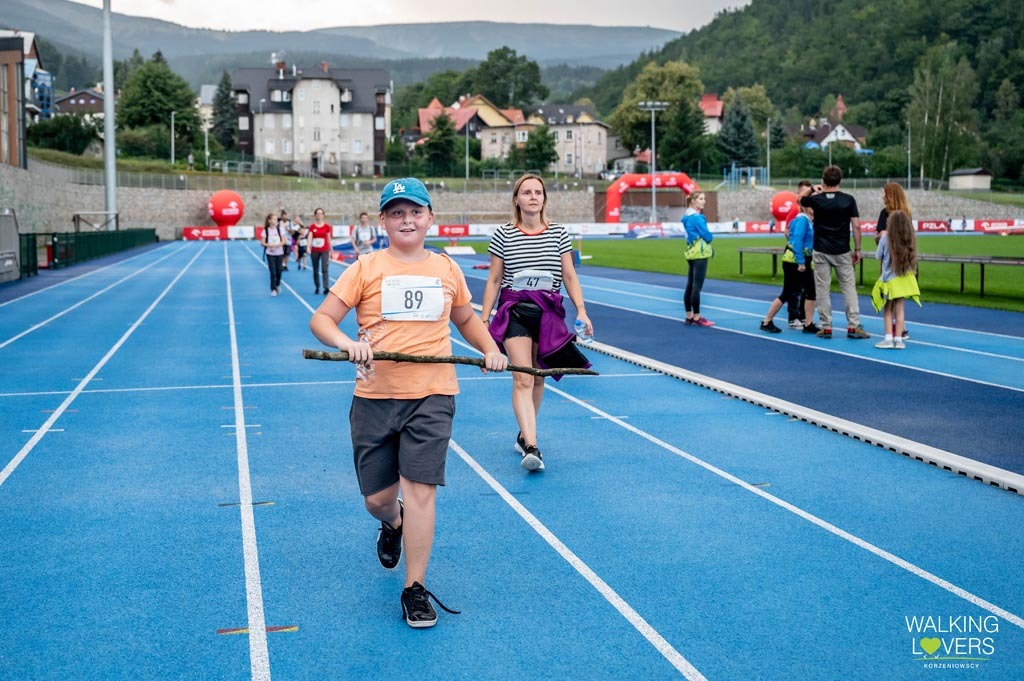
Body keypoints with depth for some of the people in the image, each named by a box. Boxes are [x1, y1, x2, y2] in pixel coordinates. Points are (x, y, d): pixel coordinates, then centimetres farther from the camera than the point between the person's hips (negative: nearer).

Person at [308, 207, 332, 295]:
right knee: (315, 270, 9)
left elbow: (329, 239, 7)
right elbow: (310, 237, -8)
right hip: (315, 250, 2)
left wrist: (330, 251, 9)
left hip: (324, 250, -2)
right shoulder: (312, 227, 1)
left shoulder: (327, 226, 1)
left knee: (325, 268, -15)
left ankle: (326, 287, -19)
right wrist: (308, 248, -23)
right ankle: (317, 287, 21)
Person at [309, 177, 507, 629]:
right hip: (374, 397, 0)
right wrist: (347, 342, -23)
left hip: (432, 396, 0)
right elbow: (321, 320, -3)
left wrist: (491, 350, 9)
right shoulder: (366, 269, 1)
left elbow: (466, 320, 26)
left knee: (420, 489, -8)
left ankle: (415, 590, 5)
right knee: (377, 498, 7)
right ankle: (392, 524, 45)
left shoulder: (447, 270, 9)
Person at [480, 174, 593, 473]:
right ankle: (531, 448, -23)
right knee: (522, 380, -14)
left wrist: (581, 310, -6)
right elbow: (494, 280, 3)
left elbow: (569, 276, 4)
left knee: (537, 379, 11)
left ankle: (524, 436, 31)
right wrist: (483, 319, 0)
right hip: (514, 310, -2)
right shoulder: (503, 235, 0)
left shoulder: (558, 234, 4)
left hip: (549, 311, 3)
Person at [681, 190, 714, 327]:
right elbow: (708, 236, -16)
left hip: (691, 253, 10)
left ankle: (689, 316, 14)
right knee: (697, 286, -8)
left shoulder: (687, 216, 14)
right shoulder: (697, 217, -15)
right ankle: (696, 318, -6)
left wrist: (705, 239, 3)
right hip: (699, 254, -10)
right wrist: (709, 238, 6)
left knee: (690, 286, 10)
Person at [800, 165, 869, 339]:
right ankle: (853, 326, 2)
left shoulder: (816, 199, -4)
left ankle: (825, 327, 6)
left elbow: (800, 200, 18)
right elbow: (856, 226, -6)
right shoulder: (848, 200, -4)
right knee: (849, 288, 6)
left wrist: (812, 189, 25)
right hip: (842, 252, 0)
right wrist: (857, 249, 1)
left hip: (821, 252, 0)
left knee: (822, 289, 5)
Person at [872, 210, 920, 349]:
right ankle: (898, 339, 8)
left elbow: (878, 256, 0)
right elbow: (911, 258, 10)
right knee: (899, 309, 9)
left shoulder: (886, 239, -12)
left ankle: (888, 339, 3)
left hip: (889, 280, -2)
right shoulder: (910, 240, -4)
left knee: (888, 310, 9)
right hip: (904, 279, 3)